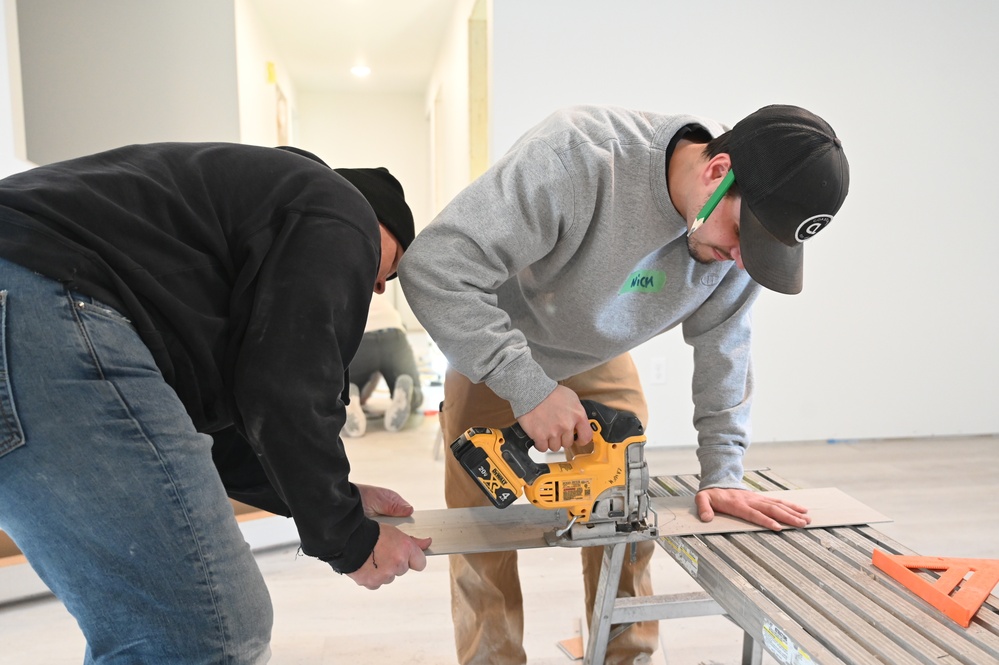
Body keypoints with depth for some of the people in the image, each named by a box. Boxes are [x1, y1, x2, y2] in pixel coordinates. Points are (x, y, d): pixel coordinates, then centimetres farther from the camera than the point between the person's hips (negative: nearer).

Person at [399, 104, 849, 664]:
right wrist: (529, 387, -42)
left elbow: (722, 352, -7)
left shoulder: (746, 225, -19)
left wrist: (722, 476, -12)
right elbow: (434, 265, -40)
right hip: (491, 352, -3)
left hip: (602, 361, 4)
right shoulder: (580, 155, -38)